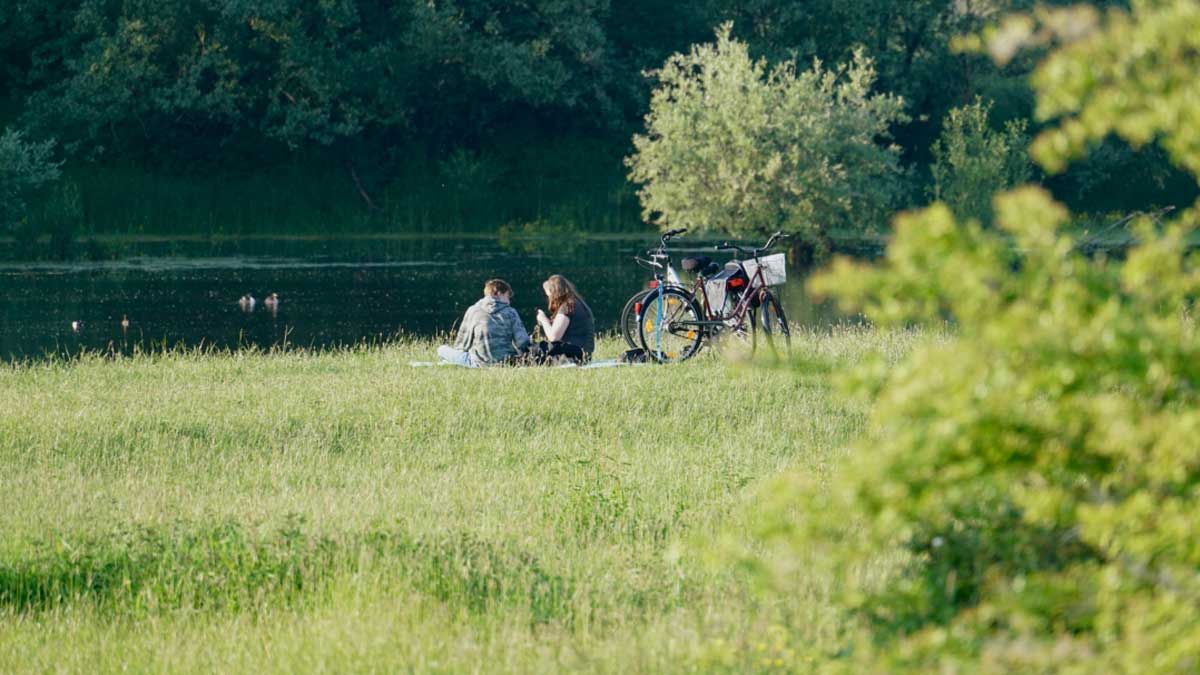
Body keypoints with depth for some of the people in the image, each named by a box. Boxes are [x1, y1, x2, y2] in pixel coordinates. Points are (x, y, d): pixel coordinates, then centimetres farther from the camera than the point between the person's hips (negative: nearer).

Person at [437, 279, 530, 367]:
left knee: (442, 349, 14)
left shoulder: (473, 310, 0)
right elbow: (523, 343, -6)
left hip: (480, 364, -2)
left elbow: (461, 344, 4)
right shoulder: (511, 313, 0)